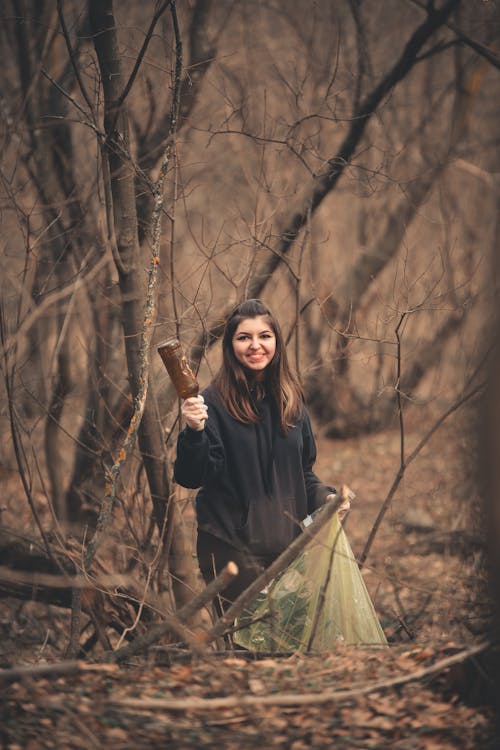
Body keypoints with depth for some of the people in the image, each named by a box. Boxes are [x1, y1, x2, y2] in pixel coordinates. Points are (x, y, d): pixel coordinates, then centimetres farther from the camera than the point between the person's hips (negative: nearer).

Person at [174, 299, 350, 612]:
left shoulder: (291, 400, 8)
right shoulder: (214, 401, -9)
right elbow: (191, 477, -16)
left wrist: (323, 497, -1)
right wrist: (194, 431, -33)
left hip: (286, 542, 6)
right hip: (231, 546, -5)